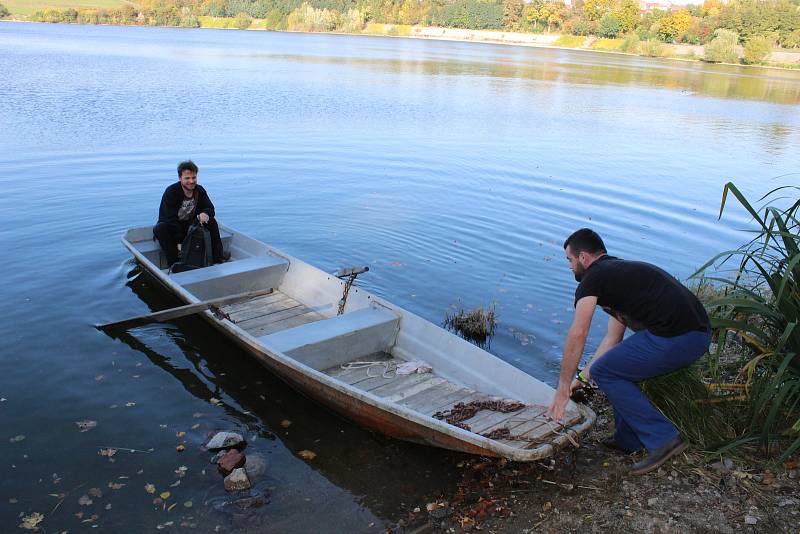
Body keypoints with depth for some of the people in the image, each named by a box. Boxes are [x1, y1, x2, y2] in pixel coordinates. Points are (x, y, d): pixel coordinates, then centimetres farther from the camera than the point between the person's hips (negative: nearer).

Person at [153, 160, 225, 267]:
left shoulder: (200, 190, -4)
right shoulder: (171, 192, -19)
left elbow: (210, 208, 0)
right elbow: (169, 218, -26)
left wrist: (205, 213, -30)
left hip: (191, 226, 4)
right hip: (173, 229, -4)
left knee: (211, 222, -19)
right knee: (159, 228, -35)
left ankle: (218, 260, -20)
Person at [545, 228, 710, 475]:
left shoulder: (593, 279, 0)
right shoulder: (623, 271, 28)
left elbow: (577, 336, -7)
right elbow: (612, 339, 30)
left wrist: (563, 387, 3)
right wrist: (582, 377, 32)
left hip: (675, 338, -10)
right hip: (699, 334, 10)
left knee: (604, 371, 3)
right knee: (621, 363, 25)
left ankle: (663, 438, 2)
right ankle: (627, 439, 28)